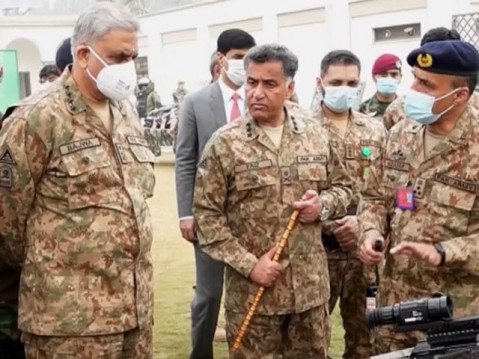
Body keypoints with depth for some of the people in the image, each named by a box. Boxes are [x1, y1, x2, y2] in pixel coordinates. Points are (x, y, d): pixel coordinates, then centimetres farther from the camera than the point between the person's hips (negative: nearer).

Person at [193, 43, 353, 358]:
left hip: (310, 286, 3)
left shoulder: (315, 135, 3)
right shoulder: (225, 143, -7)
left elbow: (342, 186, 15)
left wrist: (324, 205, -9)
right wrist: (249, 264, -14)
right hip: (252, 291, -3)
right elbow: (206, 215, -7)